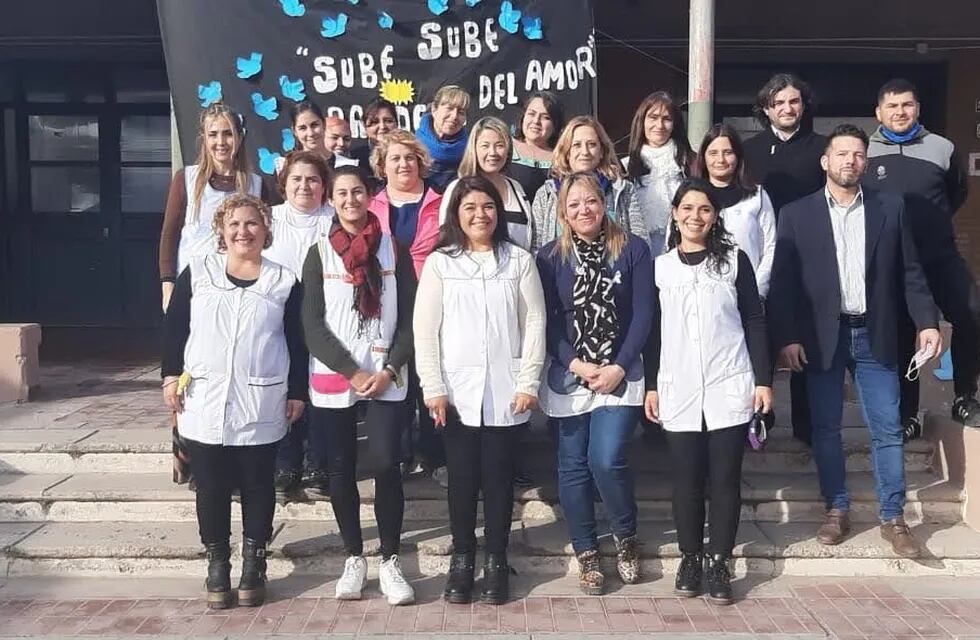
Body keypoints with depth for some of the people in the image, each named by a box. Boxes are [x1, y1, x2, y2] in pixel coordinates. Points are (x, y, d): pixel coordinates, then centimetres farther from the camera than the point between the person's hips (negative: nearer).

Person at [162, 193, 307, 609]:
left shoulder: (284, 281, 2)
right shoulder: (197, 272, 4)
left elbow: (297, 342, 4)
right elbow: (173, 327, 8)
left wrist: (297, 392, 2)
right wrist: (171, 375, 1)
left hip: (260, 406, -1)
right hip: (203, 402, 1)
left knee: (257, 486, 8)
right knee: (211, 487, 7)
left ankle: (254, 564, 21)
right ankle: (217, 562, 22)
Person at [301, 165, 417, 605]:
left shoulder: (394, 250, 5)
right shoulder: (319, 254, 5)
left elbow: (410, 319, 3)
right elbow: (313, 325, -2)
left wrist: (389, 369, -10)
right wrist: (352, 373, -11)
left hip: (386, 379, -1)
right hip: (332, 379, 1)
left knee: (386, 465, -8)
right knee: (341, 469, 7)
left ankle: (390, 561, 6)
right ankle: (353, 558, 21)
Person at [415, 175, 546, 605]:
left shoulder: (519, 261, 5)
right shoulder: (439, 263, 3)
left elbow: (534, 323, 2)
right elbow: (425, 329, 0)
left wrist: (528, 382, -5)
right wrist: (433, 387, -7)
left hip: (506, 392, 0)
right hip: (458, 392, 0)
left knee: (499, 477, 7)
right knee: (462, 477, 7)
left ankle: (496, 560, 20)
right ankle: (462, 558, 22)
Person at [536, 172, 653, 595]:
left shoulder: (632, 250, -1)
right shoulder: (550, 256, 1)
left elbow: (642, 314, -3)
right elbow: (546, 320, -1)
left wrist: (619, 367, -10)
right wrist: (576, 363, -11)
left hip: (619, 375, -1)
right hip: (568, 376, 2)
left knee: (607, 460, -12)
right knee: (573, 465, 6)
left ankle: (626, 536, 16)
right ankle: (586, 553, 21)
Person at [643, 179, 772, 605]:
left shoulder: (735, 260, 4)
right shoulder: (660, 267, 8)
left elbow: (755, 322, 3)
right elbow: (653, 331, 9)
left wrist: (763, 380, -2)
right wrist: (651, 385, 6)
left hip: (729, 389, -1)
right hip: (678, 392, 1)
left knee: (725, 480, 3)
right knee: (686, 480, 5)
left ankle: (719, 562, 13)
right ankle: (690, 558, 19)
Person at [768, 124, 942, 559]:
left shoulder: (890, 208, 6)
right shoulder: (796, 214, 1)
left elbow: (910, 272, 6)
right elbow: (782, 282, -2)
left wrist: (927, 321, -4)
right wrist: (786, 337, -9)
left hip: (874, 335, 1)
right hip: (821, 337, -1)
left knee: (887, 429, 3)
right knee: (825, 429, 6)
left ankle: (892, 518, 14)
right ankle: (836, 510, 20)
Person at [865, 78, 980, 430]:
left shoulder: (941, 148, 1)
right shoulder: (864, 153, -1)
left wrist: (935, 222, 14)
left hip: (940, 256, 0)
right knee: (900, 336, 8)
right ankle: (907, 413, 21)